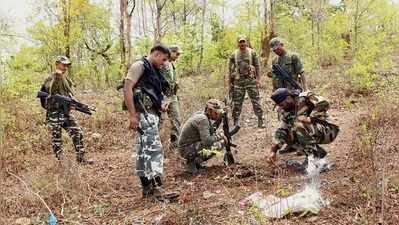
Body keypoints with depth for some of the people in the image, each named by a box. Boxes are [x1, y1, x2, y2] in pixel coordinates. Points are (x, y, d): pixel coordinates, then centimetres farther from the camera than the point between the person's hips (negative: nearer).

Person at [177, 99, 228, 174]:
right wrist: (220, 135, -13)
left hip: (192, 144, 10)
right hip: (187, 150, -10)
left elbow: (210, 132, 14)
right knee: (219, 144, -21)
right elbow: (207, 141, -28)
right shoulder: (202, 119, -22)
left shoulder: (201, 114, 6)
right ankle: (192, 163, -8)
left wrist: (218, 120, 3)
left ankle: (193, 160, 11)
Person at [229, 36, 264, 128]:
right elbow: (230, 69, 10)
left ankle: (260, 121, 5)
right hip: (238, 81, 1)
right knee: (237, 103, 3)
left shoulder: (252, 53, 5)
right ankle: (236, 123, 12)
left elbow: (257, 66, 4)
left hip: (251, 80, -1)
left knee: (256, 101, -2)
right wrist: (230, 83, 7)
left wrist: (258, 79, -5)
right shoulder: (234, 55, 7)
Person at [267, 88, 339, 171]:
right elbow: (282, 131, 6)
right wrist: (273, 151, -1)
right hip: (313, 133, 8)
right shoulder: (287, 112, 7)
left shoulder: (305, 98, -13)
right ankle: (319, 152, -1)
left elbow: (324, 103, -28)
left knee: (300, 124, -29)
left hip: (327, 132, -8)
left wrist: (310, 118, -30)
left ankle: (314, 156, -20)